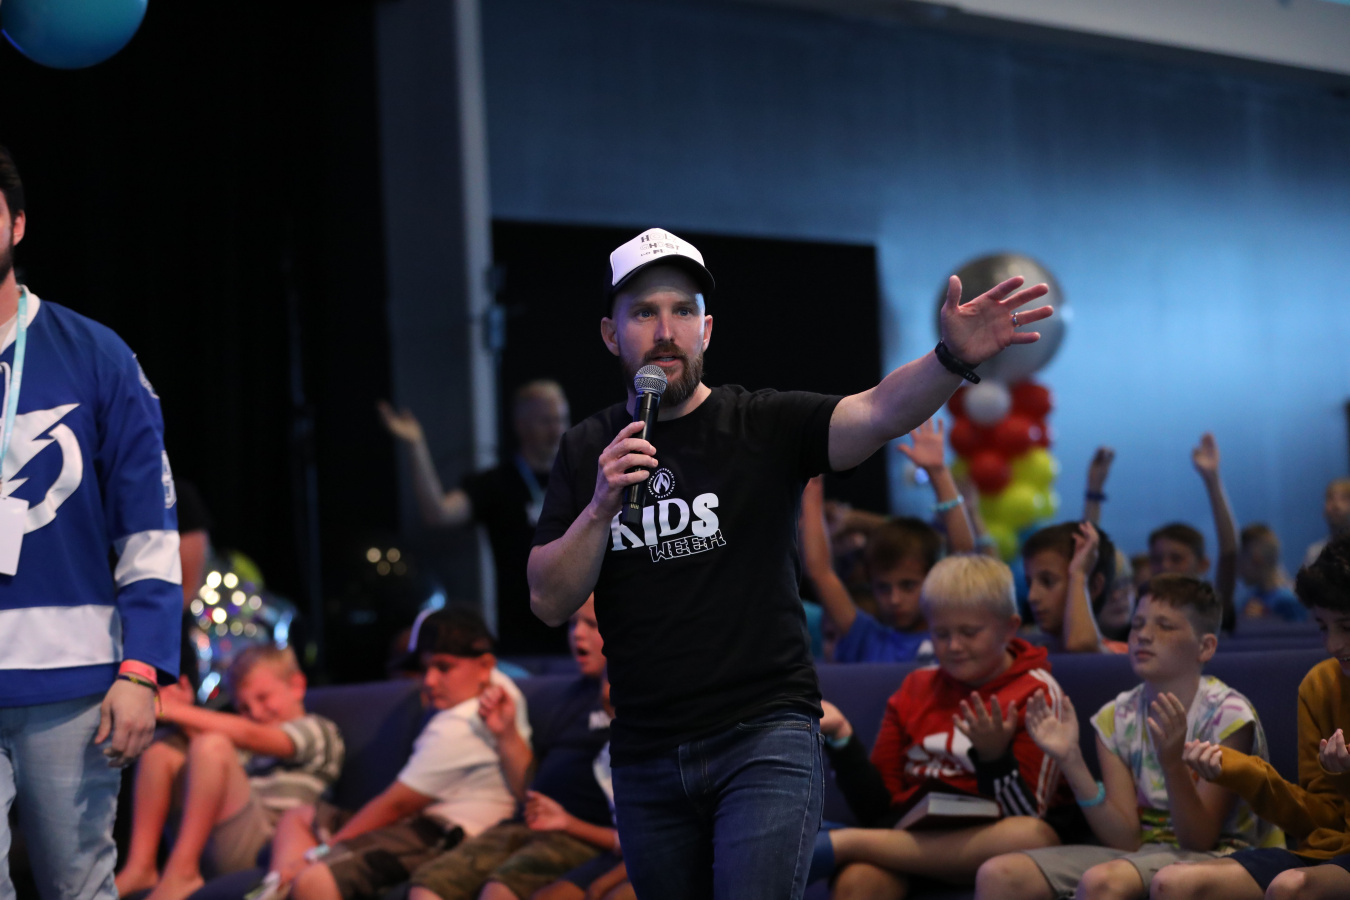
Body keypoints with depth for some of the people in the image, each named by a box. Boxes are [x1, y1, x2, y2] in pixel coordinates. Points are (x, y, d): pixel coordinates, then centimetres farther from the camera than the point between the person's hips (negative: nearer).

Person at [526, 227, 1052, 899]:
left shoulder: (764, 426, -2)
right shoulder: (588, 451, 7)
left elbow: (879, 413, -21)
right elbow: (549, 603, 1)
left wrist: (953, 359, -40)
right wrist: (601, 505, -14)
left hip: (765, 737, -3)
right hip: (646, 757, 4)